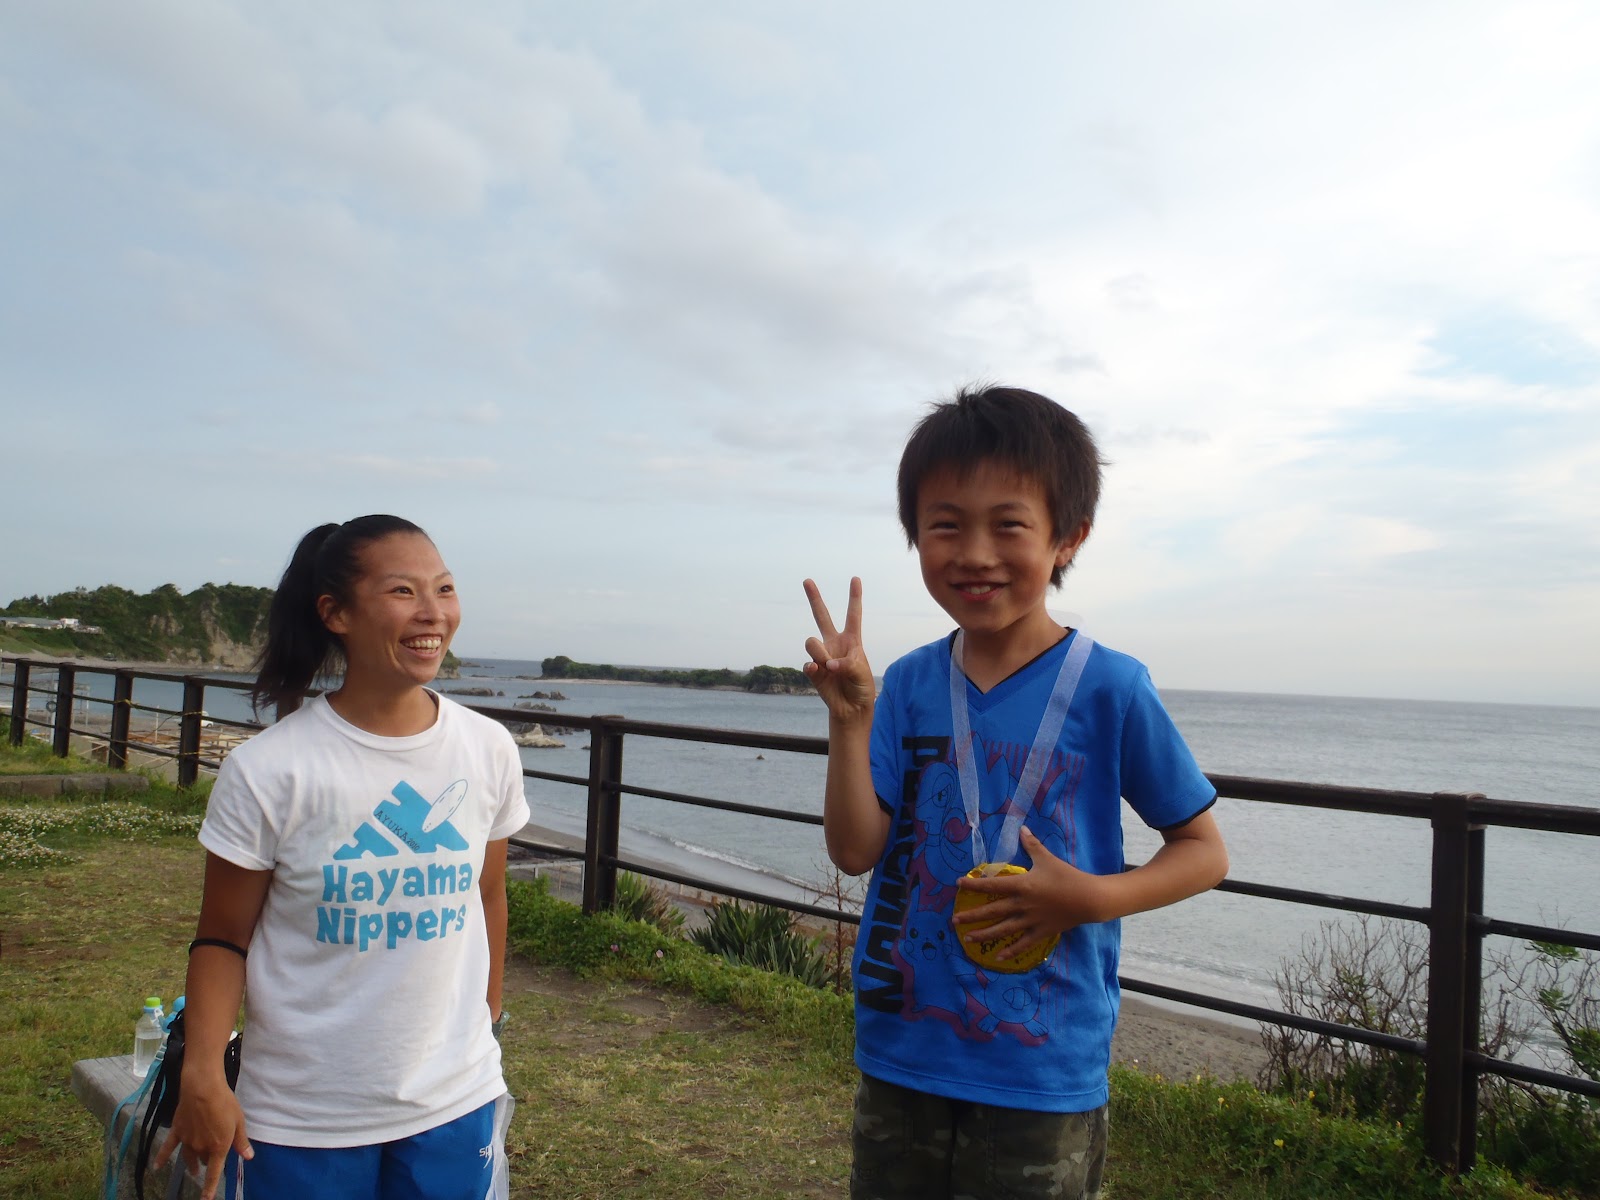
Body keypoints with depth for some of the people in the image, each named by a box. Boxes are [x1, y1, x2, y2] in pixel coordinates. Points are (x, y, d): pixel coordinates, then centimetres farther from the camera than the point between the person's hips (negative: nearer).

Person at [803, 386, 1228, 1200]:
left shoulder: (1108, 689, -12)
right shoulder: (909, 684, -3)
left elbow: (1203, 851, -3)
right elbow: (855, 850, -8)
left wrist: (1092, 898, -19)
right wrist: (849, 713, -19)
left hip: (1043, 1072, -3)